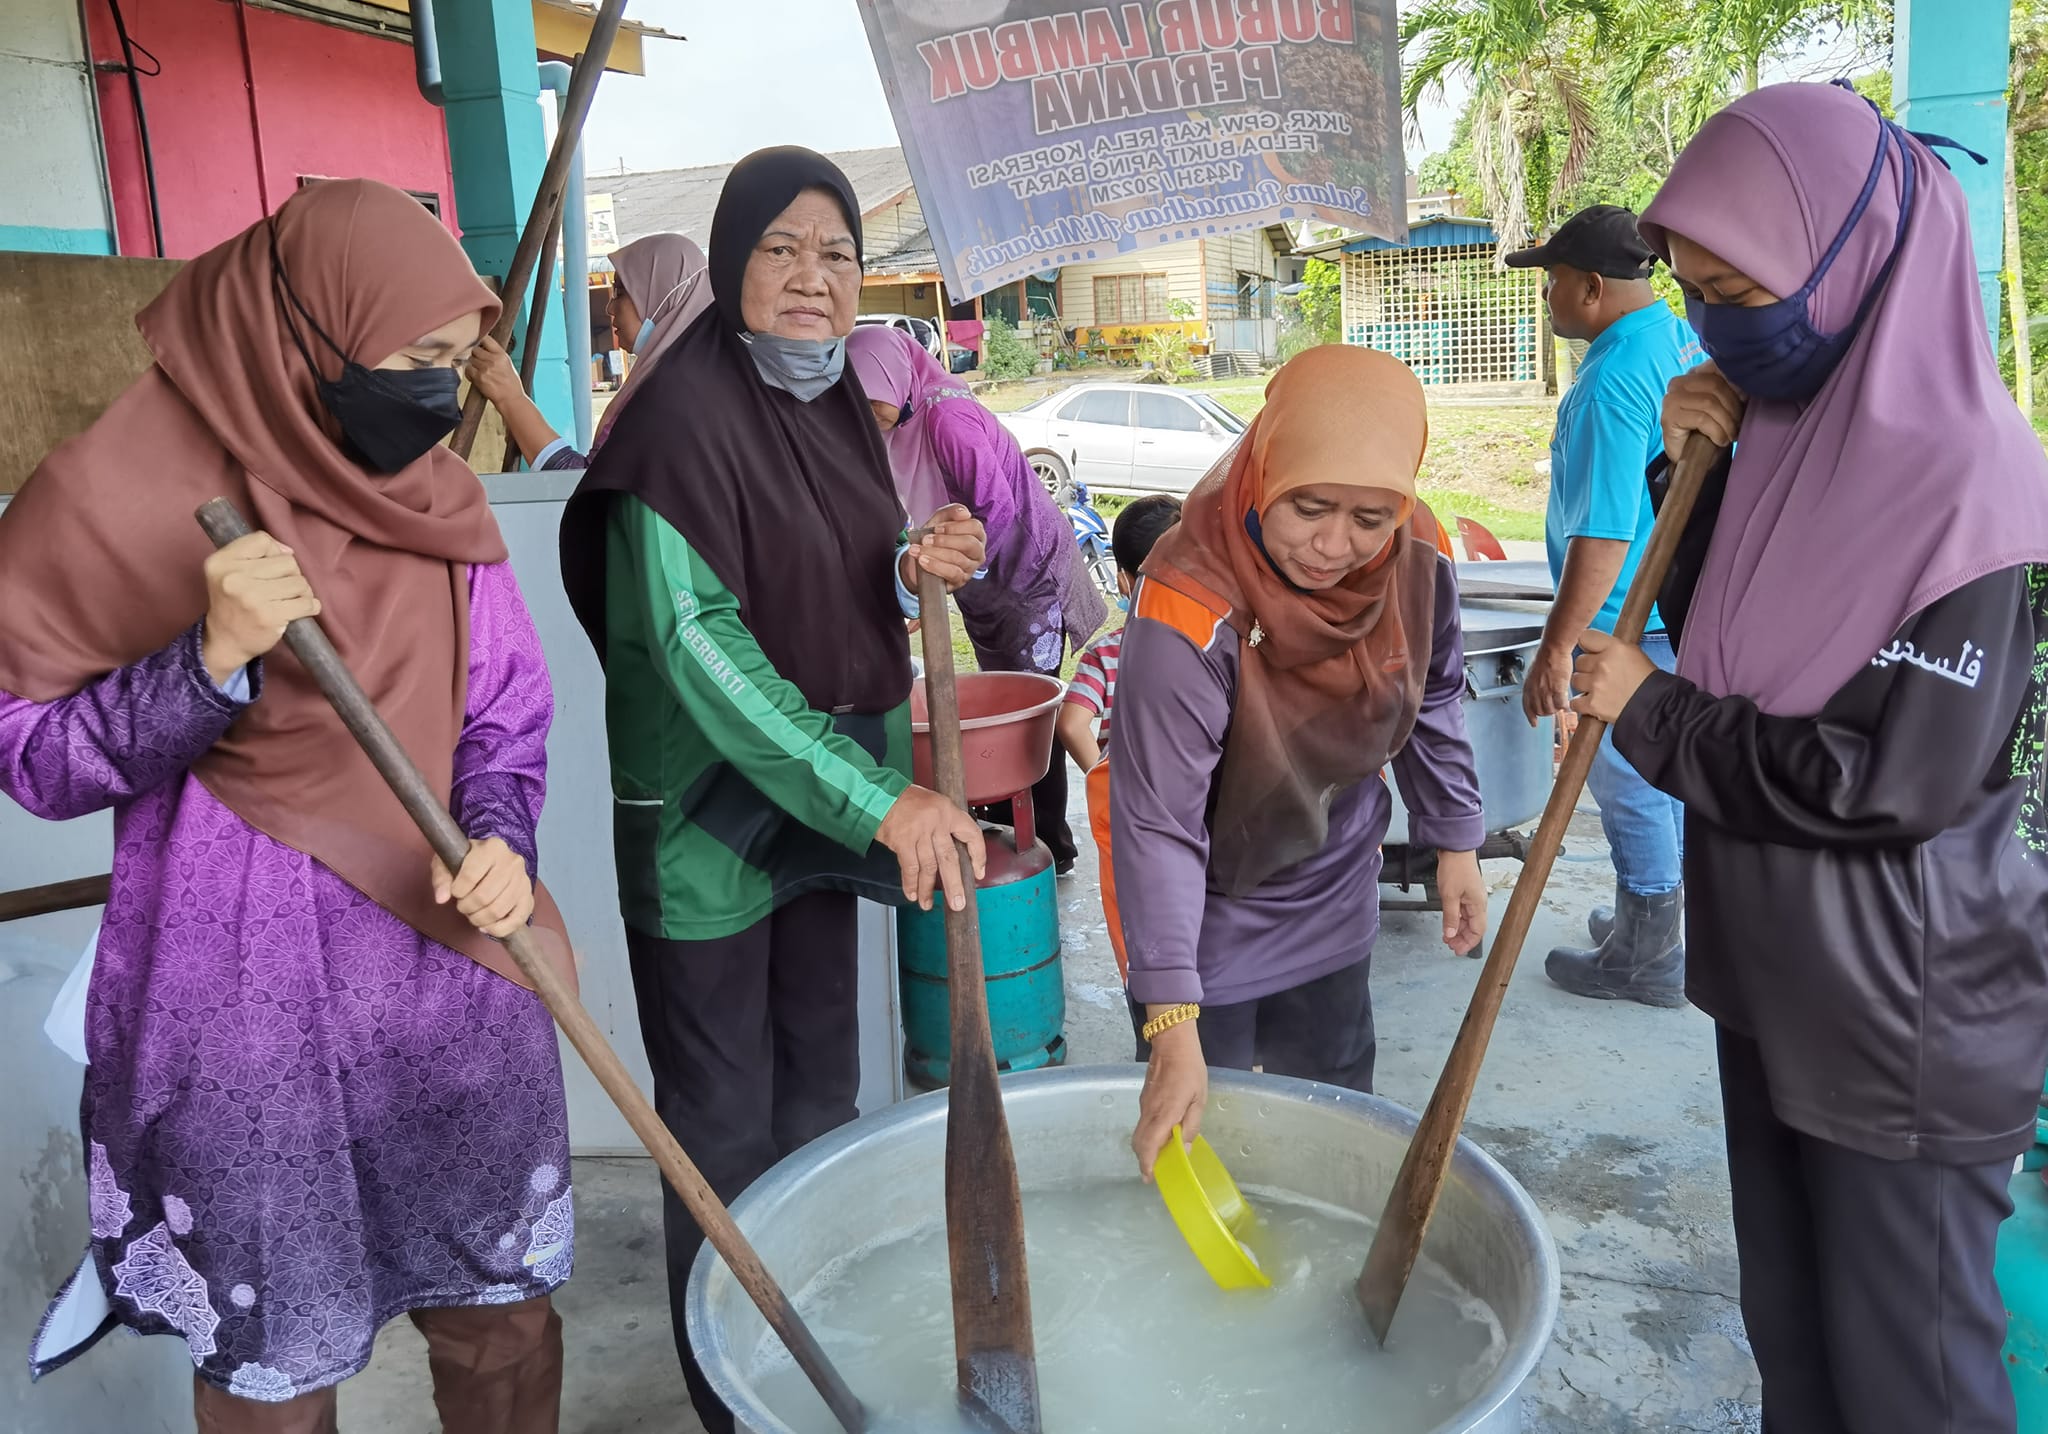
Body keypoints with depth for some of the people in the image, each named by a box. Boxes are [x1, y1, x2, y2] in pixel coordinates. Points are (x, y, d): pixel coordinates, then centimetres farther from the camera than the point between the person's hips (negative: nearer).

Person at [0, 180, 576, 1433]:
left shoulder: (444, 502, 2)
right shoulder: (124, 495, -10)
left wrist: (499, 839, -11)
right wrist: (213, 661, -23)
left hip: (455, 975, 4)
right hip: (246, 1001, -3)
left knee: (502, 1323, 14)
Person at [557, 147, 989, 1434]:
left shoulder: (837, 396, 7)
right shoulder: (690, 409, -17)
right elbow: (694, 639, -26)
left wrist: (916, 565, -6)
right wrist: (877, 800, -32)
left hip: (828, 794, 8)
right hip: (708, 812, -7)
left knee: (821, 1091, 19)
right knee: (725, 1126, 6)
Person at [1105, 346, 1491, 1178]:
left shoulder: (1419, 558, -17)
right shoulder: (1189, 608, -35)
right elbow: (1158, 822, -34)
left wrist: (1455, 840, 10)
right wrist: (1172, 1021, -36)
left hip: (1333, 905, 5)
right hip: (1208, 920, -5)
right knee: (1192, 1137, 9)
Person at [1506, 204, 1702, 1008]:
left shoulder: (1615, 380, -23)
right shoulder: (1684, 341, 8)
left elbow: (1604, 534, -27)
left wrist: (1556, 648, -24)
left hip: (1629, 621, -10)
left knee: (1631, 787, 3)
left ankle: (1646, 958, 16)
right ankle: (1653, 919, 36)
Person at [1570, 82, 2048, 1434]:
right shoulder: (1791, 430, 3)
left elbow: (1894, 781, -26)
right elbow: (1717, 636, 13)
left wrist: (1650, 713, -15)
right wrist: (1694, 466, -2)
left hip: (1906, 1015, -7)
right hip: (1774, 969, 7)